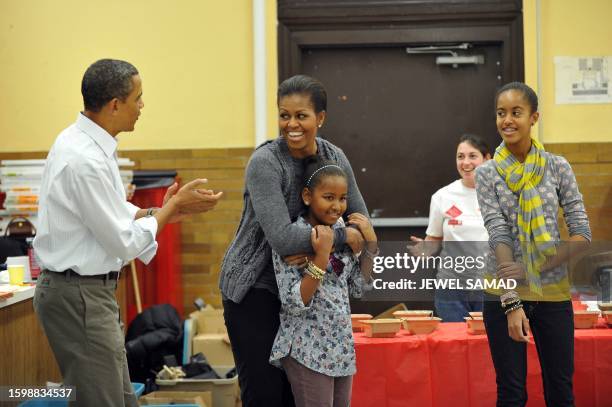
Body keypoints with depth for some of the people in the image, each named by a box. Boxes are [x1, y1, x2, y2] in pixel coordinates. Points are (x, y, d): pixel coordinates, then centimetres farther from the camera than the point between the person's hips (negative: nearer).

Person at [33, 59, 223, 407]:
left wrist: (166, 211, 4)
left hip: (91, 289, 10)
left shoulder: (86, 143, 6)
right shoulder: (85, 159, -24)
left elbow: (112, 212, 17)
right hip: (80, 296, -10)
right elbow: (125, 243, -19)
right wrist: (175, 205, -9)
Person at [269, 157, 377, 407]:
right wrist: (321, 256, -26)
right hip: (309, 350, -6)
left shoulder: (342, 233, 5)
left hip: (342, 347, 7)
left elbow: (358, 288, 11)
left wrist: (371, 243, 1)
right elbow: (294, 304, -18)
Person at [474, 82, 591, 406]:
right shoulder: (487, 174, -1)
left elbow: (582, 235, -3)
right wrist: (511, 303, -19)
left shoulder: (557, 168, 1)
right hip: (504, 294, -1)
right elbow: (498, 236, -10)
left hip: (553, 294, 1)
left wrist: (533, 269, -15)